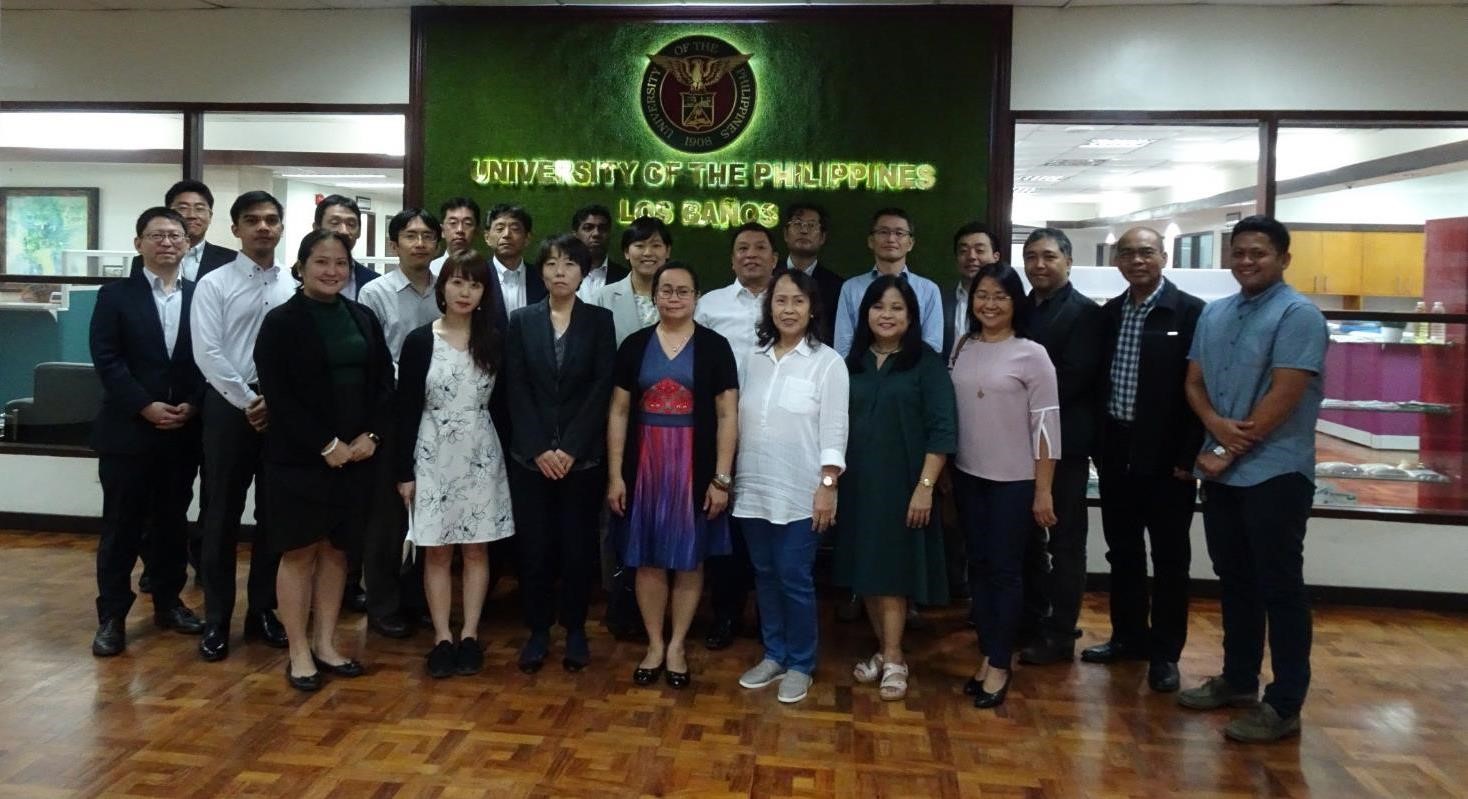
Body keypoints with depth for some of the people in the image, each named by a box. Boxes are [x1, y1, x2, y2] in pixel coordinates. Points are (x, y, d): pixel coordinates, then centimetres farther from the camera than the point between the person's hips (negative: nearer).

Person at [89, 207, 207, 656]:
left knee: (173, 522, 12)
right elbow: (106, 359, -7)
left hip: (184, 431, 2)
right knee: (121, 525, 4)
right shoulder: (115, 295, 2)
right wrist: (145, 406, -15)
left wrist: (193, 405, -10)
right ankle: (112, 616, 12)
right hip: (128, 430, -2)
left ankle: (168, 603, 25)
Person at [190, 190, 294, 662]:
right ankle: (217, 619, 16)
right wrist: (249, 402, -13)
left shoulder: (295, 288, 6)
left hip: (283, 409, 2)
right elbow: (207, 354, -9)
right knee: (222, 515, 5)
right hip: (229, 406, -2)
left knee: (274, 515, 9)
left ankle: (263, 610, 23)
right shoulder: (214, 284, -1)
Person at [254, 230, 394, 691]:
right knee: (299, 551, 3)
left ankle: (325, 645, 22)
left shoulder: (363, 318, 9)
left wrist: (371, 435, -7)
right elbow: (278, 394, -11)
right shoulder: (281, 321, -5)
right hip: (299, 457, -4)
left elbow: (385, 381, 8)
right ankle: (299, 653, 13)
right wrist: (325, 444, -16)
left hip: (356, 455, 4)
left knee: (337, 549, 10)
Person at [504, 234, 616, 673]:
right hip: (530, 456, 1)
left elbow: (602, 389, -5)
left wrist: (570, 448, -12)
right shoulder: (522, 321, 6)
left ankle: (575, 629, 20)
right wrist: (539, 449, -10)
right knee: (534, 546, 4)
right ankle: (538, 630, 19)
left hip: (583, 456, -1)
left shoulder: (600, 320, 3)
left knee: (577, 545, 5)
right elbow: (517, 390, 0)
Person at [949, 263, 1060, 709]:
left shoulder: (1031, 355, -9)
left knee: (1005, 569, 3)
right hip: (967, 476, 4)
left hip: (1014, 481, -4)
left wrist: (1043, 491, -11)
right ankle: (988, 654, 23)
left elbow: (1046, 426, -9)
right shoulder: (961, 349, 5)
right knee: (978, 566, 10)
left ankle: (1001, 664, 14)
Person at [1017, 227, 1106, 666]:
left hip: (1063, 442, -6)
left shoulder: (1084, 312, -8)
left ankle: (1060, 635, 12)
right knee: (1028, 535, 16)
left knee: (1064, 540, 3)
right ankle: (1034, 615, 30)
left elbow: (1072, 379, -18)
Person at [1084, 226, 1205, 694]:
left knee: (1169, 558, 6)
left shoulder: (1191, 312, -7)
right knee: (1122, 551, 14)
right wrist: (1096, 443, 6)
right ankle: (1129, 636, 29)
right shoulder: (1109, 313, 9)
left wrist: (1189, 455, -13)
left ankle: (1165, 652, 18)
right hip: (1117, 452, 5)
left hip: (1166, 456, -5)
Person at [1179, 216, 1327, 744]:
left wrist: (1230, 452, -12)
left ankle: (1284, 705, 10)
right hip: (1222, 472, 7)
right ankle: (1238, 679, 29)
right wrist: (1216, 425, -11)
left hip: (1275, 474, -7)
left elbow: (1282, 398, -17)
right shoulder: (1213, 314, 11)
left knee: (1279, 588, 1)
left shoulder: (1298, 315, -10)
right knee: (1234, 580, 16)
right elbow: (1193, 382, 10)